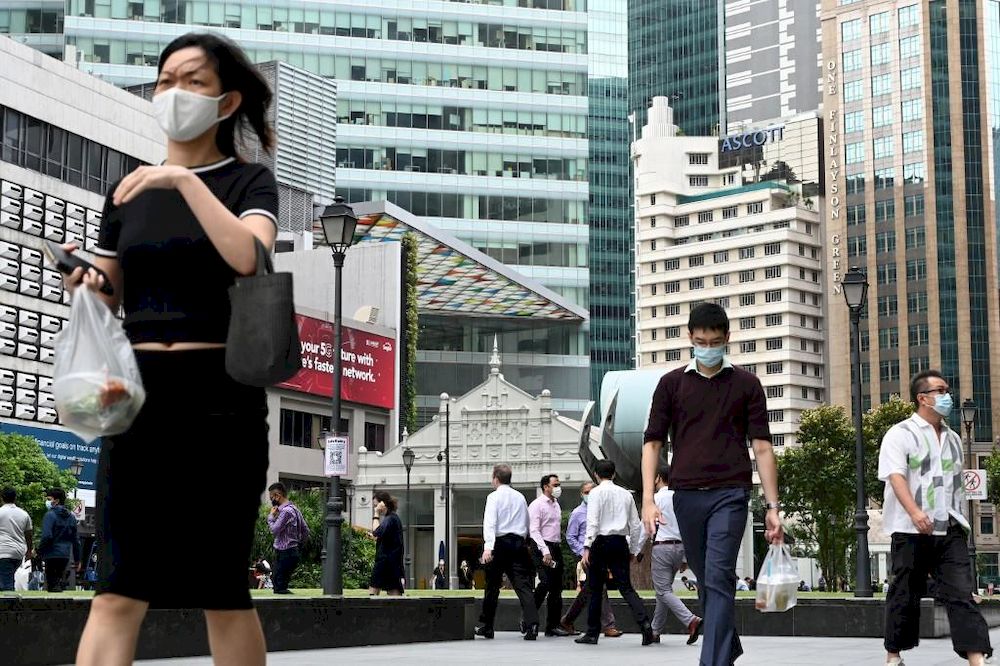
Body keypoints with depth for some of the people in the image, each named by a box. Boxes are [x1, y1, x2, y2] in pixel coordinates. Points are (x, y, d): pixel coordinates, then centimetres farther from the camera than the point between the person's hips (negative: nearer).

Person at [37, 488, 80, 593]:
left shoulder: (50, 515, -9)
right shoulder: (71, 516, 13)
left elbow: (47, 536, -19)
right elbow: (76, 539, 15)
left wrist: (39, 552, -7)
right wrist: (77, 559, 19)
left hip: (52, 555, -7)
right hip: (66, 556, 7)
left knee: (52, 585, -4)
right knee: (59, 580, 18)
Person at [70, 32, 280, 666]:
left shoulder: (248, 180, 4)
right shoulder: (129, 190, 15)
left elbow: (248, 257, -17)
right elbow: (108, 298, 17)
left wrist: (186, 181, -20)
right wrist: (87, 285, -4)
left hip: (220, 394, -3)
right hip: (138, 391, 3)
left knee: (221, 587, 1)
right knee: (120, 586, -5)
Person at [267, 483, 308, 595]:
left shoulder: (286, 511, -16)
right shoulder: (294, 508, 14)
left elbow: (274, 530, -20)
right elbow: (305, 530, 17)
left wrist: (271, 516, -5)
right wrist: (299, 546, 19)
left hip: (285, 554, -10)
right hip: (294, 552, 10)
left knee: (279, 589, -9)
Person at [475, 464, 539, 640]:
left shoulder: (494, 497, -3)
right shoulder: (520, 497, 14)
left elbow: (490, 523, -14)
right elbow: (527, 525, 20)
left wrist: (488, 547, -23)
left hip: (500, 543, -4)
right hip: (519, 543, 4)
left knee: (492, 586, 7)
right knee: (523, 585, -4)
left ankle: (485, 626, 17)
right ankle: (531, 623, -21)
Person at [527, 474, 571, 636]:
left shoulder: (556, 504, 18)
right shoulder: (537, 505, -6)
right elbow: (534, 531, -14)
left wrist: (555, 548, 16)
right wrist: (545, 551, -23)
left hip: (555, 547, 8)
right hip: (541, 547, -8)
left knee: (557, 587, 6)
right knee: (546, 582, -20)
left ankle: (553, 625, 9)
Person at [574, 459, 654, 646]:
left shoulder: (596, 492, -3)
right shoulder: (626, 494, 12)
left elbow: (593, 522, -13)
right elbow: (636, 525, 12)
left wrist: (587, 547, -14)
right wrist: (633, 551, 19)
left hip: (601, 541, -4)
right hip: (620, 542, 4)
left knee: (595, 589, 5)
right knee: (626, 587, 1)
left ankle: (592, 633, 11)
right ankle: (644, 623, -19)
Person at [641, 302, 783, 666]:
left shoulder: (746, 384, 5)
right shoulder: (671, 383, 8)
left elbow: (761, 446, 3)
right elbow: (653, 442, 6)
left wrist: (773, 506, -3)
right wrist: (648, 499, -5)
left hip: (729, 493, -3)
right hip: (686, 495, 3)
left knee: (719, 578, -13)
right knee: (706, 580, 12)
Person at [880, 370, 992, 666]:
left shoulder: (953, 438, 17)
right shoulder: (901, 434, -3)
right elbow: (895, 476, -16)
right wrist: (915, 513, -30)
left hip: (950, 530, 5)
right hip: (912, 531, -5)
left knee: (961, 594, -7)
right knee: (905, 595, 5)